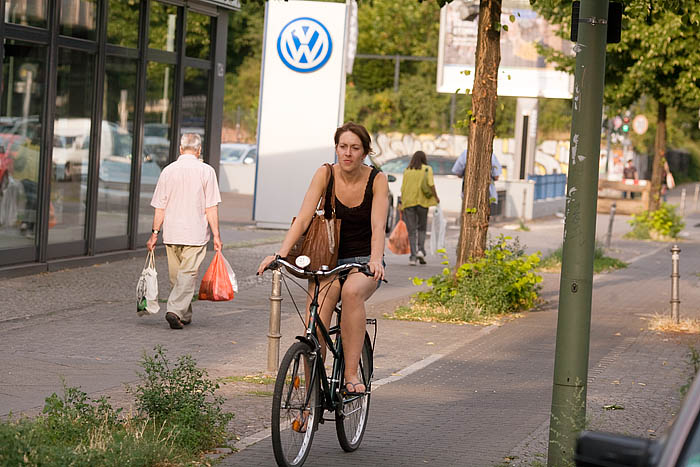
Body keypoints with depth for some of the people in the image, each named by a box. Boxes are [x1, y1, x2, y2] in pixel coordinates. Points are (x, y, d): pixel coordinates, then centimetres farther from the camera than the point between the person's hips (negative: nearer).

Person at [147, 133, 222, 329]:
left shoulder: (168, 171, 3)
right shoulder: (206, 171, -4)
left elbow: (160, 208, 4)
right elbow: (211, 208, -6)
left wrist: (155, 233, 9)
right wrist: (216, 235, -2)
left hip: (171, 233, 3)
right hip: (196, 233, -3)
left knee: (176, 276, 14)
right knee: (188, 275, -3)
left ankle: (185, 315, 22)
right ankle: (175, 310, -19)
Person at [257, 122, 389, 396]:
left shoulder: (377, 180, -8)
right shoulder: (325, 174, -5)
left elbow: (378, 227, -19)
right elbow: (303, 218, -14)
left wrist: (375, 260, -38)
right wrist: (280, 253, -28)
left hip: (363, 260, -1)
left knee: (352, 291, -37)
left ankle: (351, 374, -31)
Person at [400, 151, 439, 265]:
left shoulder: (407, 171, 6)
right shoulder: (427, 169, 1)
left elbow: (403, 188, 3)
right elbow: (431, 185, -8)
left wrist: (402, 202, 10)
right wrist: (436, 197, 5)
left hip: (408, 202, 1)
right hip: (422, 201, -1)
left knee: (412, 230, 4)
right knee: (422, 228, 16)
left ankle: (413, 256, -4)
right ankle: (421, 250, -3)